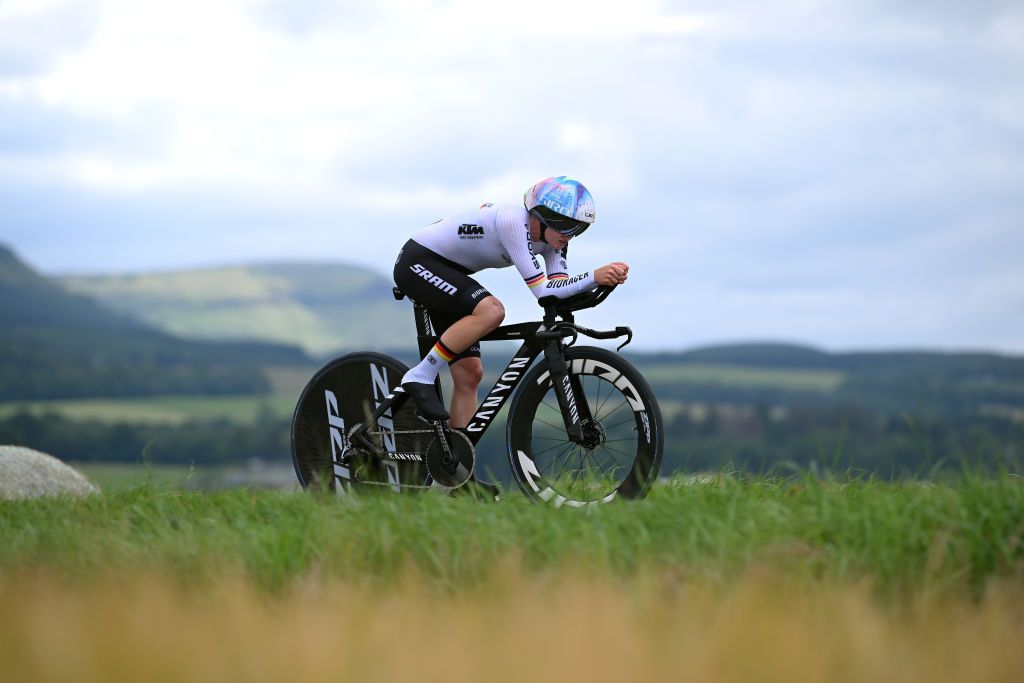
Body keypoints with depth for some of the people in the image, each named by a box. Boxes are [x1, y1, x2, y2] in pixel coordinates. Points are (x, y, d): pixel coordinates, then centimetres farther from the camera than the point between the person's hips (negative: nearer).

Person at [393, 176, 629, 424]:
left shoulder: (550, 236, -5)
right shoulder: (513, 222, -30)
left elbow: (560, 288, -14)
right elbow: (542, 291, -32)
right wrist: (595, 277, -40)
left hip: (446, 272, 9)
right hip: (417, 263, -9)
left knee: (469, 374, 0)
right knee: (491, 311, -32)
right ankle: (420, 377, -21)